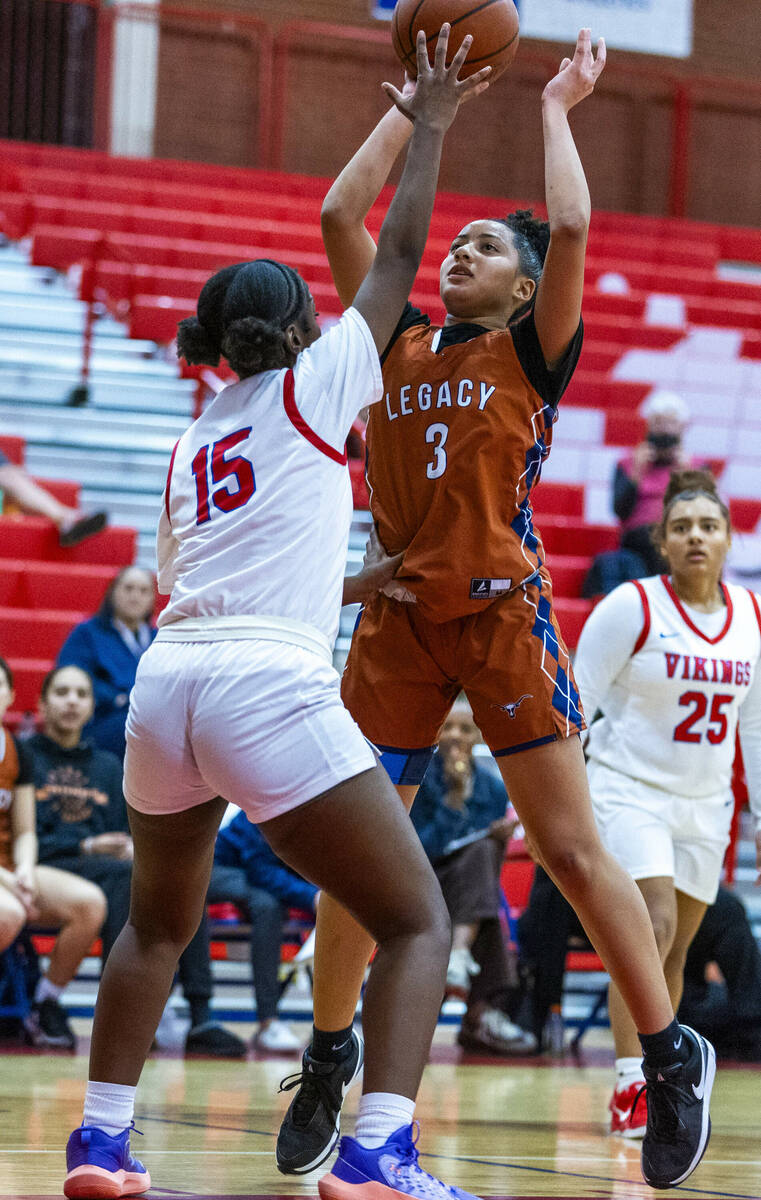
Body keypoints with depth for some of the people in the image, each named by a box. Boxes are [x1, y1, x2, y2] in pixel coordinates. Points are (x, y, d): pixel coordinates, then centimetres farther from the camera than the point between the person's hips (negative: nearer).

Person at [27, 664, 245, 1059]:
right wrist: (86, 847, -14)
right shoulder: (25, 756, 9)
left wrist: (129, 846, -6)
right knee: (123, 873, -36)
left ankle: (200, 1018, -36)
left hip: (105, 868, 5)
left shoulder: (107, 766, 26)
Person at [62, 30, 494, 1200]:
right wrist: (429, 128, 23)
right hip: (272, 688, -6)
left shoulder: (193, 437, 22)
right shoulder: (314, 384, 7)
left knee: (159, 923, 28)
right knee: (418, 924, -1)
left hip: (168, 676, 7)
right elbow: (398, 253, 12)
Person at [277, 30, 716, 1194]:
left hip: (502, 611, -4)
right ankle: (327, 1067, 18)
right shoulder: (400, 346, 14)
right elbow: (340, 214, 9)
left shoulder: (533, 353, 4)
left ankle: (672, 1059, 3)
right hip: (399, 617, 4)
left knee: (572, 848, -5)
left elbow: (571, 227, -11)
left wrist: (557, 109, 2)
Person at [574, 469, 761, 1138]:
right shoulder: (632, 608, -12)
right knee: (653, 928, -19)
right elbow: (575, 705, -8)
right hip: (628, 790, -5)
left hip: (704, 804, 5)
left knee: (675, 952, 8)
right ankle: (629, 1091, -18)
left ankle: (652, 1085, 19)